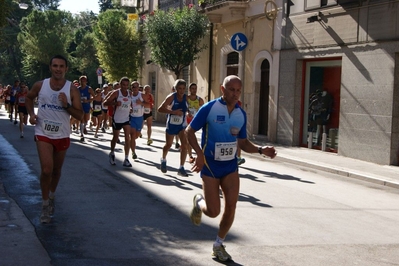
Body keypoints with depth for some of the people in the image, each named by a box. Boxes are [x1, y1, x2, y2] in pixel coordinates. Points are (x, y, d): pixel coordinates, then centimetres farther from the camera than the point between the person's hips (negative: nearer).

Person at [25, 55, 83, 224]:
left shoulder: (72, 89, -8)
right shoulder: (40, 85, -5)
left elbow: (79, 115, -7)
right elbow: (28, 98, 16)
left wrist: (66, 105, -24)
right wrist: (31, 114, -1)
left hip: (62, 136, 1)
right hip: (43, 134, -1)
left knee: (56, 170, 17)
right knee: (46, 170, -15)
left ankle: (51, 197, 43)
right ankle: (45, 205, 2)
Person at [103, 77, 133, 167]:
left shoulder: (130, 93, 1)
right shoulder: (116, 93, -12)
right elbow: (105, 102, -16)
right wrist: (115, 103, -32)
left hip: (126, 118, 3)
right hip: (117, 119, -3)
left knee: (127, 138, -9)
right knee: (115, 138, 12)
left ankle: (126, 159, -6)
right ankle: (112, 154, 38)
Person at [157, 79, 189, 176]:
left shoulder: (186, 98, -6)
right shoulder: (171, 97, -15)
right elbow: (160, 109, -21)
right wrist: (173, 112, -30)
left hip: (182, 125, 2)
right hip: (171, 124, -2)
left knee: (184, 144, -14)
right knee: (168, 145, 14)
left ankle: (181, 168, -7)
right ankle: (163, 160, 45)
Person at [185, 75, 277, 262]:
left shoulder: (241, 114, 3)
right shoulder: (209, 108, -12)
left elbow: (243, 142, 11)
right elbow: (189, 131, -7)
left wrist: (261, 150, -7)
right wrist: (200, 153, -22)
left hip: (230, 165, 4)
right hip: (210, 165, -4)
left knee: (231, 206, -5)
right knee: (213, 211, -5)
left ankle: (219, 245, 15)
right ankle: (199, 201, 33)